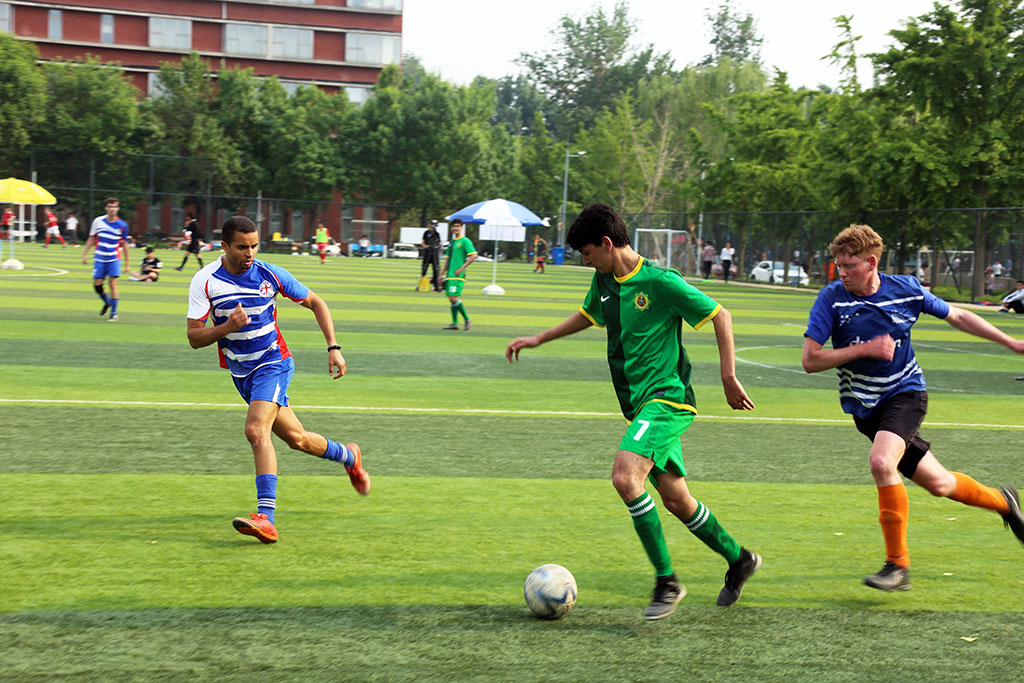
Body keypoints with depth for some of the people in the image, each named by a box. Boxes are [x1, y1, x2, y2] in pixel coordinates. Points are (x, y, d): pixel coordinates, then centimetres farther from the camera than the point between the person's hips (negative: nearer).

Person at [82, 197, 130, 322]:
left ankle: (114, 313, -3)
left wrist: (127, 263, 4)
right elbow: (91, 239, 8)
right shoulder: (98, 221, -1)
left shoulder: (122, 225, -4)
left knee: (113, 283, -11)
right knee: (97, 284, 1)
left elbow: (124, 245, 3)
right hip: (99, 258, 2)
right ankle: (107, 302, 31)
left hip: (114, 259, -2)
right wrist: (84, 254, 4)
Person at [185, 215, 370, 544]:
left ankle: (265, 517, -30)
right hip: (240, 372, 3)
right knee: (296, 438, 9)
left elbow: (315, 303, 4)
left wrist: (333, 347, -4)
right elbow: (194, 337, -9)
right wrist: (227, 327, -28)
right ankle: (348, 456, 39)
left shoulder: (271, 275, -10)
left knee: (256, 430, -26)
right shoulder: (205, 281, -9)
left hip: (273, 362, -3)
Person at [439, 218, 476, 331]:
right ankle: (455, 323, 10)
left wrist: (462, 268, -18)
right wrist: (442, 274, 21)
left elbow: (473, 256, -14)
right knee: (451, 299, 6)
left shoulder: (465, 241, -6)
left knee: (453, 298, -15)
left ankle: (467, 319, -4)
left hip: (458, 275, -8)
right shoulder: (451, 242, 18)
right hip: (449, 275, 8)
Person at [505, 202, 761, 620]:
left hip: (667, 397, -8)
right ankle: (739, 560, 30)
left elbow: (720, 316, -9)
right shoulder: (604, 280, 9)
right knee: (675, 498, 10)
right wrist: (538, 339, 29)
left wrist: (729, 378, -9)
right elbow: (588, 316, 31)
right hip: (640, 402, 8)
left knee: (625, 477, -26)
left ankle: (666, 581, -17)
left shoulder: (659, 281, -15)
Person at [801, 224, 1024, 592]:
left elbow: (957, 316, 10)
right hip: (865, 407, 2)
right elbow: (810, 359, -12)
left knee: (881, 462, -29)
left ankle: (898, 564, -16)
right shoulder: (832, 298, -10)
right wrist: (865, 349, -20)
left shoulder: (906, 289, -7)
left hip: (906, 393, -2)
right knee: (938, 483, 5)